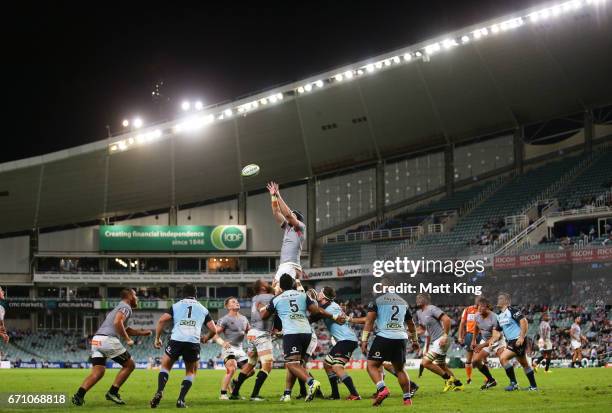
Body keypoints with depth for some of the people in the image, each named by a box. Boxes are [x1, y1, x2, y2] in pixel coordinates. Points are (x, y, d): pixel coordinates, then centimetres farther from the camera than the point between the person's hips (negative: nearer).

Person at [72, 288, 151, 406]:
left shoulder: (119, 307, 31)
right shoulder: (126, 307, 0)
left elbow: (124, 329, 42)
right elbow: (117, 322, -18)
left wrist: (142, 332, 41)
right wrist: (127, 340, -12)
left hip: (96, 339, 8)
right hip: (108, 339, -8)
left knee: (97, 372, 3)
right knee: (129, 365, 6)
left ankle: (79, 395, -15)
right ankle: (112, 393, 2)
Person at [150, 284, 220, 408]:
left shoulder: (176, 306, 17)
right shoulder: (203, 309, 21)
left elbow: (161, 320, 4)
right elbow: (213, 329, 20)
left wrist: (157, 338, 13)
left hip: (176, 341, 0)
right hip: (194, 342, 1)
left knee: (165, 366, 20)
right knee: (191, 372, 22)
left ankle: (159, 392, -4)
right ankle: (181, 400, 6)